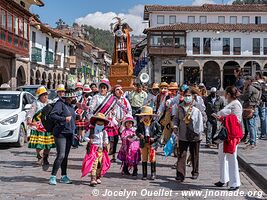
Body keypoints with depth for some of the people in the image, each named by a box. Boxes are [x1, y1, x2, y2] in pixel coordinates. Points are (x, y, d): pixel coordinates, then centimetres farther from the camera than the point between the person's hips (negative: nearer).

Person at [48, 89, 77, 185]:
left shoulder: (70, 105, 17)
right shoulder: (60, 103, -8)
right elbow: (52, 115, -18)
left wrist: (73, 132, 22)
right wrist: (64, 118, -26)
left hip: (69, 134, 8)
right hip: (60, 133, -8)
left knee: (65, 156, 11)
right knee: (61, 155, -13)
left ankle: (64, 176, 17)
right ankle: (53, 177, -7)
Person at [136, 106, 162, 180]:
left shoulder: (155, 123, -4)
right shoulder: (140, 124, 5)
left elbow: (159, 132, 0)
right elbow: (137, 131, 12)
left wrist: (154, 138, -11)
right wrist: (140, 135, -9)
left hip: (152, 143, -3)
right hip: (143, 143, 3)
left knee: (152, 159, -3)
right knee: (144, 159, 8)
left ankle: (153, 174, 9)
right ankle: (144, 174, 16)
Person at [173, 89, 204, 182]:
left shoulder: (196, 109, -6)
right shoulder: (180, 108, 3)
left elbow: (200, 121, -5)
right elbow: (176, 118, 14)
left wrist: (198, 131, -12)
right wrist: (175, 126, -2)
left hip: (194, 136, -1)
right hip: (182, 136, 1)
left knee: (194, 155, 14)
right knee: (181, 155, -5)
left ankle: (195, 172, 31)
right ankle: (180, 174, -3)